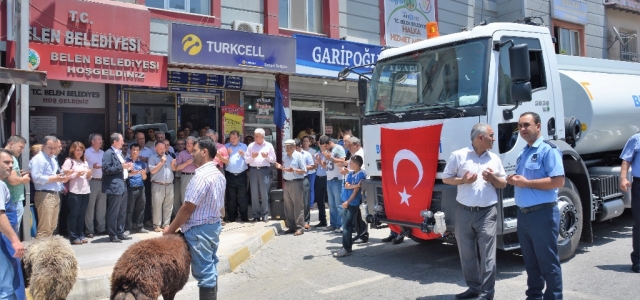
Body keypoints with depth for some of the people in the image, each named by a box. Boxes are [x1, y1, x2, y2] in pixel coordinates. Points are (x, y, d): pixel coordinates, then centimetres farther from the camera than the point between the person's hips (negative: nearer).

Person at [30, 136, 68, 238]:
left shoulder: (52, 158, 19)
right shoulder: (38, 159, -10)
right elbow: (36, 178, -21)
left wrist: (61, 178, 7)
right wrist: (54, 178, -16)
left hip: (55, 195, 10)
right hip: (45, 196, -10)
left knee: (52, 227, 14)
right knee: (44, 228, -10)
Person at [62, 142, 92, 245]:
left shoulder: (85, 162, 20)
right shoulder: (69, 161, 0)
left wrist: (89, 174, 4)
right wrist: (76, 174, -16)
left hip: (86, 191, 6)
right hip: (75, 191, -6)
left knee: (82, 215, 9)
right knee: (73, 214, -1)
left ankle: (81, 235, 16)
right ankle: (73, 237, 3)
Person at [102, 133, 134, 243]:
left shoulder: (119, 153, 19)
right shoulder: (108, 153, -9)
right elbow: (106, 169, -18)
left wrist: (127, 167, 8)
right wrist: (121, 167, -20)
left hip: (122, 186, 9)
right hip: (114, 187, -9)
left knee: (122, 212, 13)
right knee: (113, 213, -3)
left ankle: (120, 233, 22)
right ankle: (113, 235, 4)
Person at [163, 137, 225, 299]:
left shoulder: (202, 176, -20)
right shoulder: (218, 174, 10)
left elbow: (188, 207, -20)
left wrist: (171, 229, -9)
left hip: (199, 229, -9)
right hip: (213, 224, 10)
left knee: (203, 270, -2)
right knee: (210, 267, 15)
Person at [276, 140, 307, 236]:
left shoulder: (299, 156, -5)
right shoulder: (284, 157, 14)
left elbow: (304, 170, -9)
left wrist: (294, 170, -21)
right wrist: (280, 167, 3)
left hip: (296, 182, -6)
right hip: (286, 183, 7)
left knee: (298, 206, -4)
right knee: (288, 206, 9)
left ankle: (300, 227, 0)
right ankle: (291, 226, 18)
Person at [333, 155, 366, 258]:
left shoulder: (361, 174, -12)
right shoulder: (350, 174, 12)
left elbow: (356, 190, -15)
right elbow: (346, 185, 0)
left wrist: (347, 202, -16)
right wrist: (355, 185, -18)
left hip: (353, 204, -8)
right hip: (347, 203, 8)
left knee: (346, 226, -10)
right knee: (349, 225, 13)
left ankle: (346, 249, -7)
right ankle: (347, 246, 20)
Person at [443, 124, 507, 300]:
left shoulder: (494, 158, 10)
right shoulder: (458, 156, 1)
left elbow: (503, 184, 15)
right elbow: (446, 178, 4)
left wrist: (493, 178, -6)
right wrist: (462, 180, -13)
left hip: (487, 213, 1)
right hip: (464, 212, 0)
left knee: (487, 254, -3)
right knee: (467, 254, 7)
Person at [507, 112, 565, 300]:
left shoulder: (548, 150, -10)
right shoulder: (523, 153, 16)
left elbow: (558, 181, -20)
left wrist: (526, 182, -19)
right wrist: (513, 180, 2)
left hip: (542, 213, -8)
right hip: (523, 213, 8)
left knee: (548, 262, 1)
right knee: (530, 260, 16)